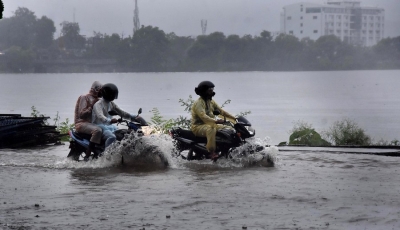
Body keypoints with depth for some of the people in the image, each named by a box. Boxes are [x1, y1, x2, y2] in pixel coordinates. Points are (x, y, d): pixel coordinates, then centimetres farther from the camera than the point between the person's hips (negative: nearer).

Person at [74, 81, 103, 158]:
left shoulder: (97, 99, 20)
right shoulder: (84, 98, -7)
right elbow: (81, 114, -16)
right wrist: (91, 107, -21)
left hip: (92, 123, 10)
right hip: (82, 123, -10)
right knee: (97, 130, -35)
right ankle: (87, 155, -37)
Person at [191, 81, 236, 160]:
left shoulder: (211, 102, 13)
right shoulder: (199, 103, -17)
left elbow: (221, 111, 12)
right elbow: (203, 116, -31)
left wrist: (234, 118, 1)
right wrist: (215, 121, -43)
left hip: (210, 124, 9)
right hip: (198, 126, -9)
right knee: (211, 129, -39)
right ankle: (211, 152, -43)